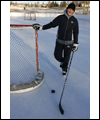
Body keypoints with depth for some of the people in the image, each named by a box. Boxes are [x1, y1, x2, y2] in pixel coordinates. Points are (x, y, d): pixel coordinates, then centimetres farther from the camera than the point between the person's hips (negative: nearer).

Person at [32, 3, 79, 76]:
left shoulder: (75, 20, 0)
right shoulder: (60, 18, -2)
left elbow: (76, 32, 4)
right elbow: (52, 24, 2)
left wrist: (75, 43, 2)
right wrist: (41, 27, -6)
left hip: (69, 42, 0)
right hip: (59, 41, 1)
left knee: (66, 57, 9)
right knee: (57, 56, 3)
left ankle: (64, 69, 37)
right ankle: (62, 61, 41)